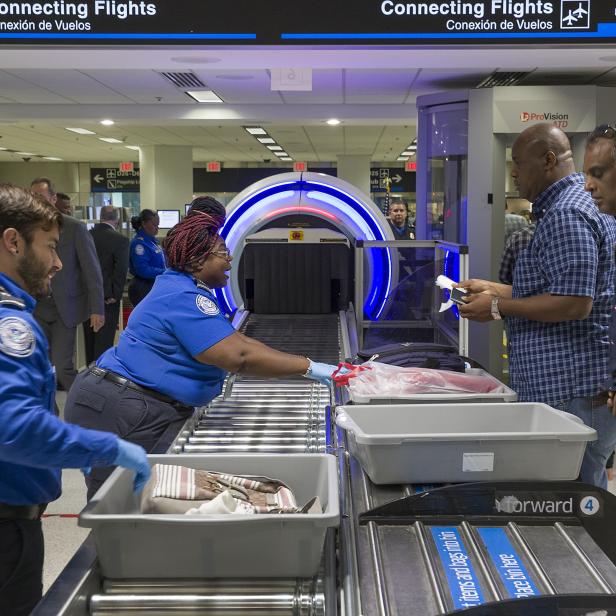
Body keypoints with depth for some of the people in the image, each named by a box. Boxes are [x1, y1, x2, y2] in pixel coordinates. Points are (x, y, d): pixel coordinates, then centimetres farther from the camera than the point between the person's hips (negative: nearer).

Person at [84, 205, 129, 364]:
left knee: (89, 338, 16)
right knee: (104, 339, 0)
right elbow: (121, 270, -17)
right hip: (108, 297, -5)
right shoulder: (120, 240, -12)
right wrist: (115, 295, -9)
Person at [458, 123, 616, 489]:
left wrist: (499, 307, -13)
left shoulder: (566, 214, -16)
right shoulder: (573, 205, 18)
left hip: (572, 394, -11)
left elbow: (573, 304, -23)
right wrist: (495, 289, 18)